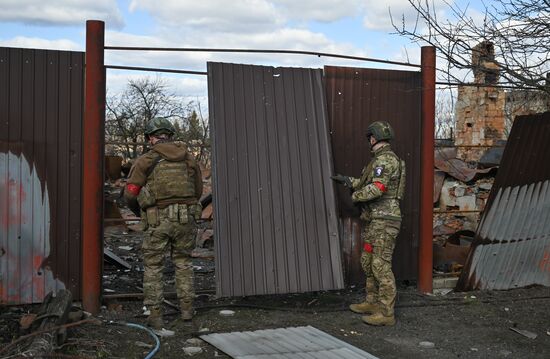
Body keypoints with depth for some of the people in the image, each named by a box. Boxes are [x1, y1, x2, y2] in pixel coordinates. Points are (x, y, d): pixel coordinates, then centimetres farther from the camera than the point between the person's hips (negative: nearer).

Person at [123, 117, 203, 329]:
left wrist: (139, 209, 19)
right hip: (187, 218, 3)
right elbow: (198, 191, 17)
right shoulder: (189, 159, 9)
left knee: (153, 267, 9)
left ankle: (155, 315, 9)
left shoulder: (145, 160, -1)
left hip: (159, 220, -3)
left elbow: (130, 193, -2)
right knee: (183, 263, 20)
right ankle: (187, 308, 21)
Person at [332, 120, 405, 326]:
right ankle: (372, 303, 28)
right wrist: (347, 180, 29)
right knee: (368, 263, 18)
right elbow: (368, 182, 28)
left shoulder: (385, 159, -15)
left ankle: (386, 313, -4)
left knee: (381, 266, -8)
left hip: (383, 221, -11)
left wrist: (355, 195, -11)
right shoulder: (381, 158, 17)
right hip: (374, 220, 11)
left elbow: (377, 188, -26)